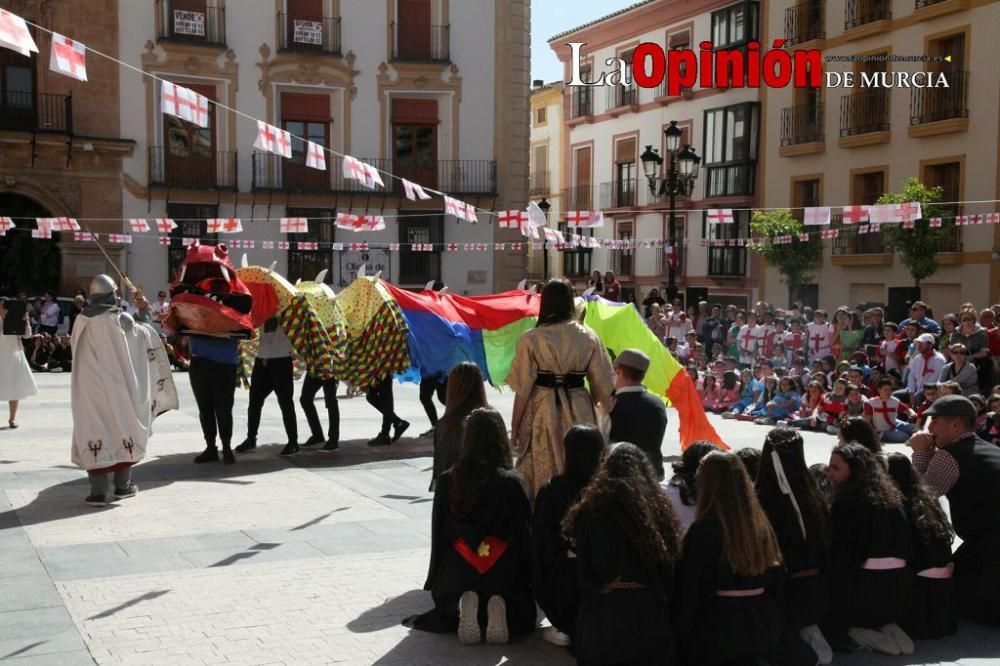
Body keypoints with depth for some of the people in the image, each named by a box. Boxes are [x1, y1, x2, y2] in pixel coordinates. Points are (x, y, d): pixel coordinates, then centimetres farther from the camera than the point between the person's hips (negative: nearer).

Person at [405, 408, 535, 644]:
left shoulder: (447, 481, -5)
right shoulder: (511, 483, -12)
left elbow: (438, 534, 3)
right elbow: (524, 533, -5)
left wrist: (436, 580, 17)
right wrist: (530, 578, 10)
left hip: (458, 573, 1)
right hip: (504, 574, -1)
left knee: (448, 607, 29)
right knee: (521, 606, 25)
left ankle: (463, 608, -10)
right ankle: (501, 608, -13)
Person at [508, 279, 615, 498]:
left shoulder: (531, 340, -7)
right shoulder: (589, 338, 1)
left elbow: (522, 390, -5)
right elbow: (602, 384, 4)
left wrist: (515, 429, 3)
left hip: (543, 410, -2)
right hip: (579, 412, 2)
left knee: (541, 478, 3)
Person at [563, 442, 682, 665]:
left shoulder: (590, 510, -7)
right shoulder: (656, 507, -2)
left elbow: (583, 571, -4)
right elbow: (667, 572, 1)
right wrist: (666, 612, 7)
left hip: (602, 613, -1)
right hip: (648, 612, 2)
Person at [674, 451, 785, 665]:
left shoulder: (703, 530, -16)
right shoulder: (761, 525, 1)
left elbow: (690, 591, -13)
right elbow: (776, 585, 8)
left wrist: (679, 636, -4)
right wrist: (775, 627, 18)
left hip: (717, 631, -5)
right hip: (761, 626, 6)